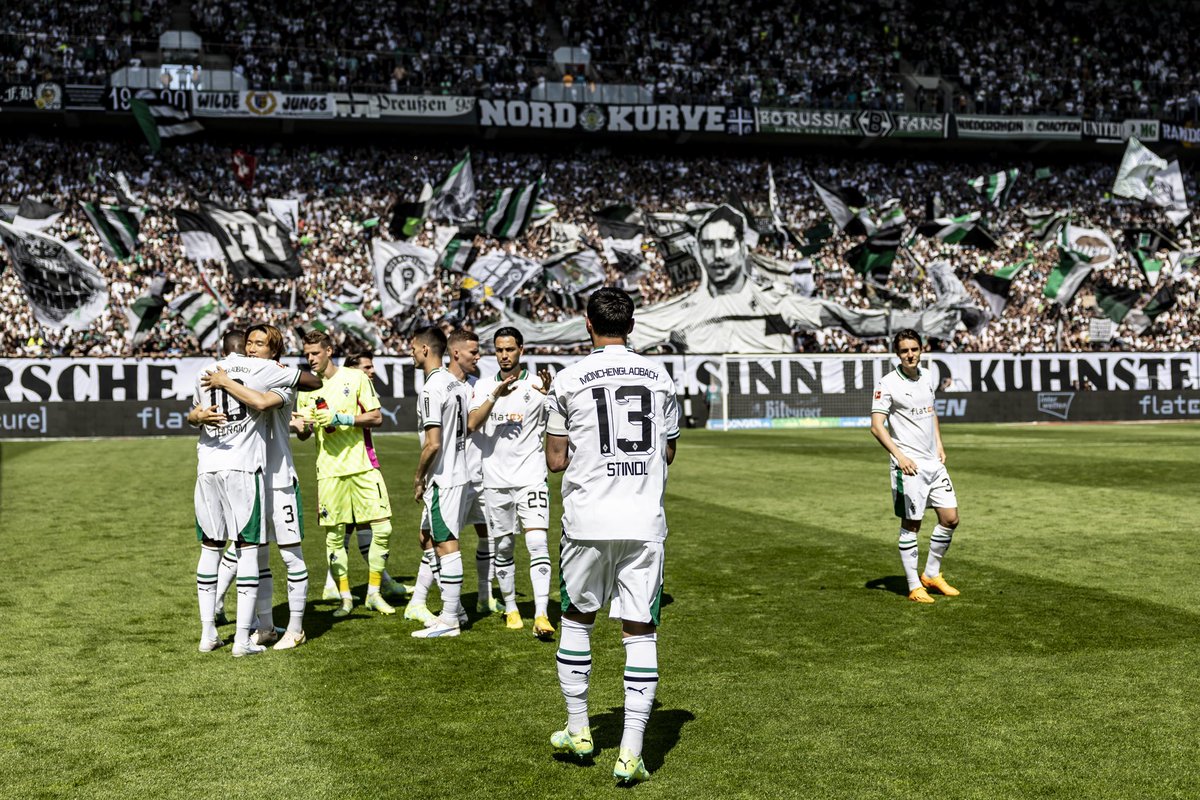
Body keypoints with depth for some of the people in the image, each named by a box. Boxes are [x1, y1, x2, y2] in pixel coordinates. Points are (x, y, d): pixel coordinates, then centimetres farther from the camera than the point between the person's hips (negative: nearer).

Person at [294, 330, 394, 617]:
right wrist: (304, 426, -12)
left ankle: (373, 593, 11)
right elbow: (303, 434, 11)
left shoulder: (355, 378, 1)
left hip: (363, 465, -1)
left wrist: (341, 418, -14)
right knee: (334, 536, 1)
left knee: (382, 528, -5)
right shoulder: (306, 387, 8)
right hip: (329, 470, 1)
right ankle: (345, 598, 14)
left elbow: (376, 418, -2)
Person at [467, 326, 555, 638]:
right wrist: (496, 395, -22)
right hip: (495, 480, 3)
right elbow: (472, 424, -8)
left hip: (531, 478, -3)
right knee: (502, 548, 11)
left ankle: (541, 616, -16)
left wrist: (548, 395, -32)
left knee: (537, 543, -14)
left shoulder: (536, 384, -1)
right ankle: (510, 608, 27)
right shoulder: (484, 386, 7)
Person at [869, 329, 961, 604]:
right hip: (909, 465, -7)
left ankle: (931, 575, 24)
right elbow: (877, 426, -14)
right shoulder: (888, 383, -11)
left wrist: (939, 444, 15)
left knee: (950, 519, 6)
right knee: (911, 525, -1)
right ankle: (914, 587, 9)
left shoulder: (928, 376, 9)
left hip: (934, 461, 7)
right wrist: (899, 455, -22)